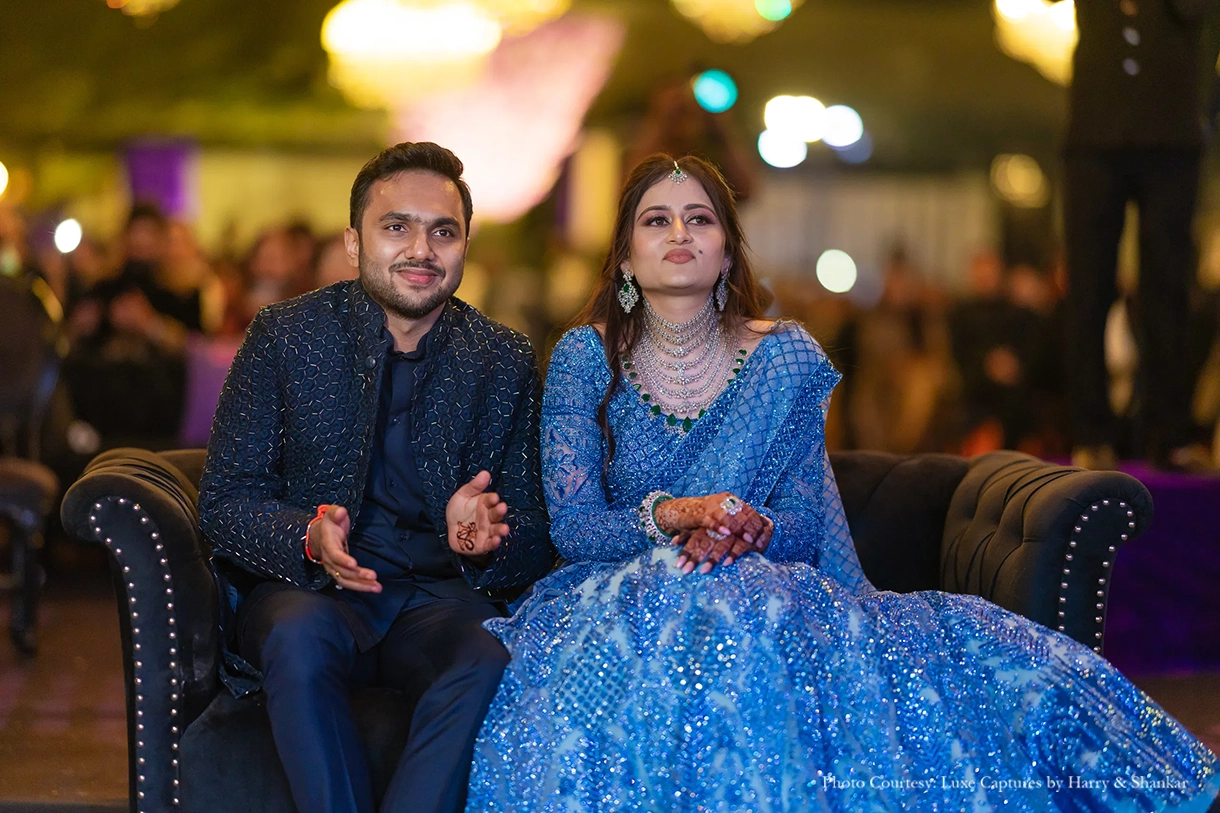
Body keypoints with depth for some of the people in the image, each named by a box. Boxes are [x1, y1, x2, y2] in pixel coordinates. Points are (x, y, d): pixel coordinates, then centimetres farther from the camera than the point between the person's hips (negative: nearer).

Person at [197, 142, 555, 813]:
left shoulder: (507, 363, 3)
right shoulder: (284, 336, 0)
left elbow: (534, 543, 4)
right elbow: (223, 502, -3)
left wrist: (481, 539, -20)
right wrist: (310, 536, -24)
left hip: (441, 597, 1)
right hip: (305, 589, -1)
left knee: (492, 660, -32)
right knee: (301, 636, -35)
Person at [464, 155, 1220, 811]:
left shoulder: (785, 358, 8)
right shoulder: (585, 358, 4)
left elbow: (804, 520, 4)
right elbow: (572, 525, -3)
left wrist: (751, 531, -20)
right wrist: (669, 517, -22)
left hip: (763, 593, 2)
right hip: (619, 594, -2)